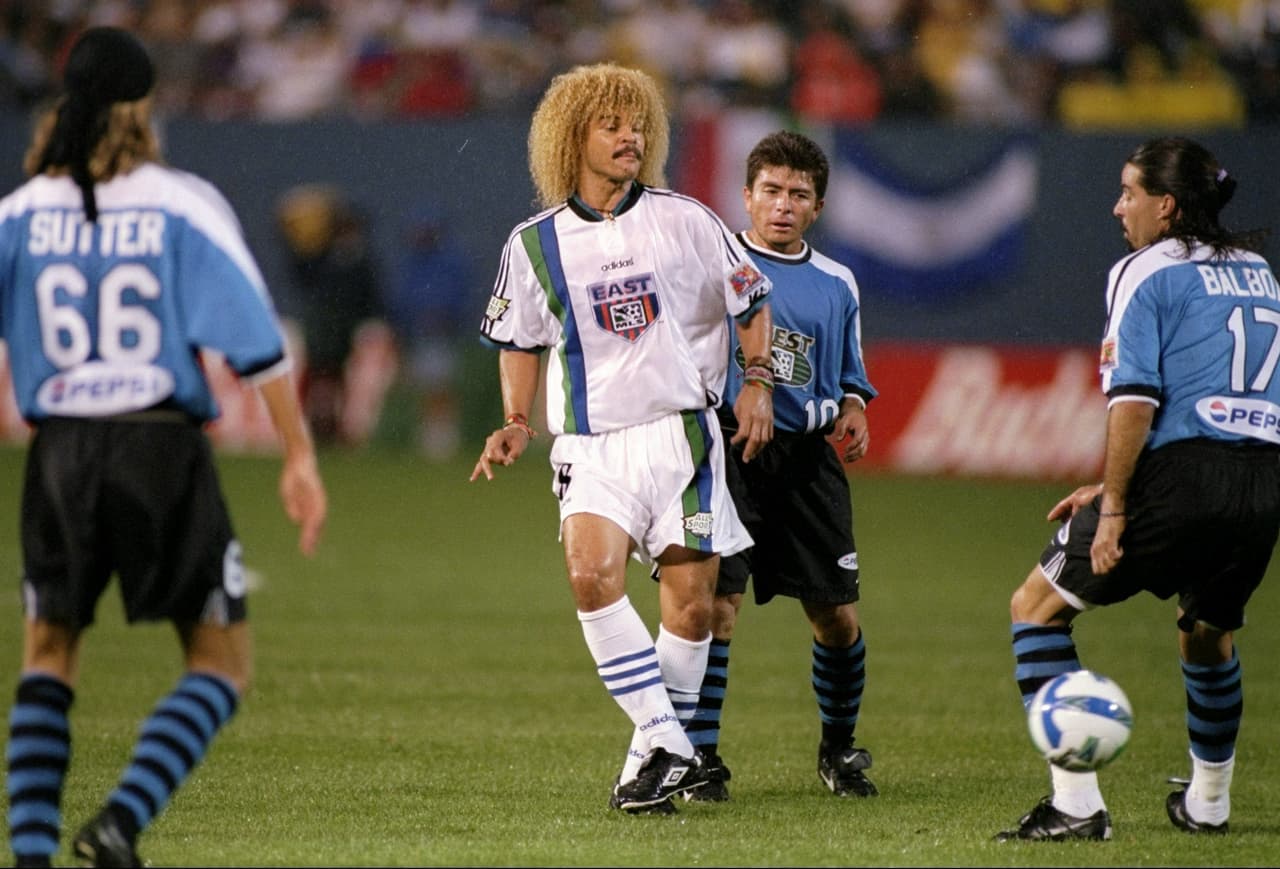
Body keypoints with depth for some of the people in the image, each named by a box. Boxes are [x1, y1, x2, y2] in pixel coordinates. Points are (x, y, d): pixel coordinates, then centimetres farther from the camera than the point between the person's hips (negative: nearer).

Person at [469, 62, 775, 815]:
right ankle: (666, 747, -19)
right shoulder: (535, 244, 4)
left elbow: (752, 301, 11)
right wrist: (517, 426, 6)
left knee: (691, 604, -3)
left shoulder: (683, 221, 1)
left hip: (681, 433, 0)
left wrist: (759, 383, -2)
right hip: (591, 443, 0)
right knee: (591, 571, -24)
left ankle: (665, 748, 15)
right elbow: (520, 342, 18)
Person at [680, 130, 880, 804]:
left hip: (807, 458, 3)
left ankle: (839, 748, 25)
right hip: (728, 450, -3)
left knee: (836, 617, 3)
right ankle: (701, 757, -7)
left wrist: (853, 417, 2)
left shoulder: (836, 285, 15)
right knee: (715, 603, -15)